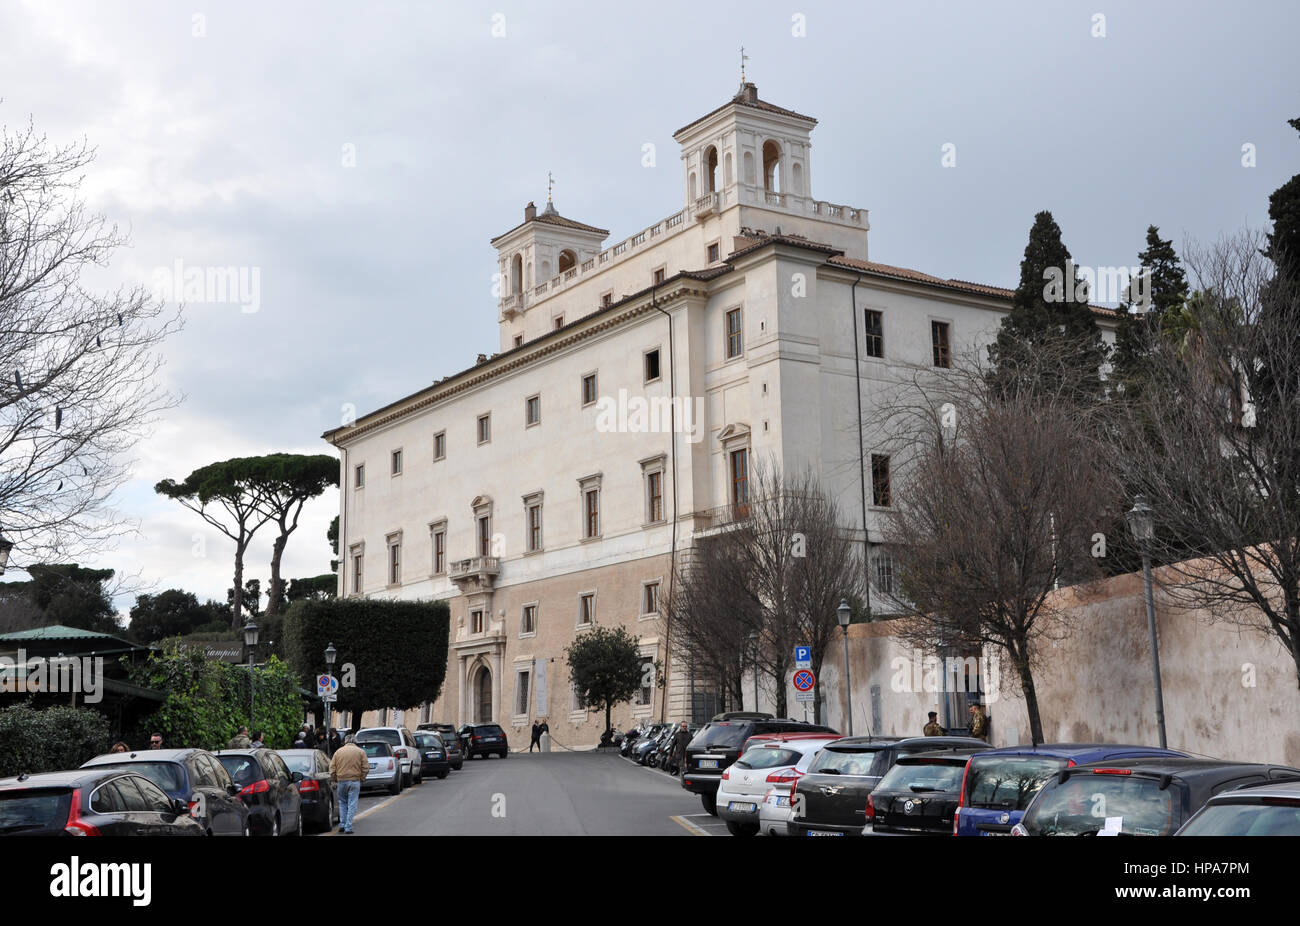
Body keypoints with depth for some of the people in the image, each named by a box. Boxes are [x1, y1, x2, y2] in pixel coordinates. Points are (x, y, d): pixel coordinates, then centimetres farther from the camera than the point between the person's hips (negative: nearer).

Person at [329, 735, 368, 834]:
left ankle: (342, 825, 14)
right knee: (352, 804, 1)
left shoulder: (339, 751, 7)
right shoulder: (360, 752, 2)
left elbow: (332, 768, 5)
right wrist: (362, 778, 10)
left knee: (342, 803, 18)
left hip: (341, 780, 2)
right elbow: (366, 768, -2)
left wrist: (335, 779, 16)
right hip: (355, 781, -2)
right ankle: (348, 828, -3)